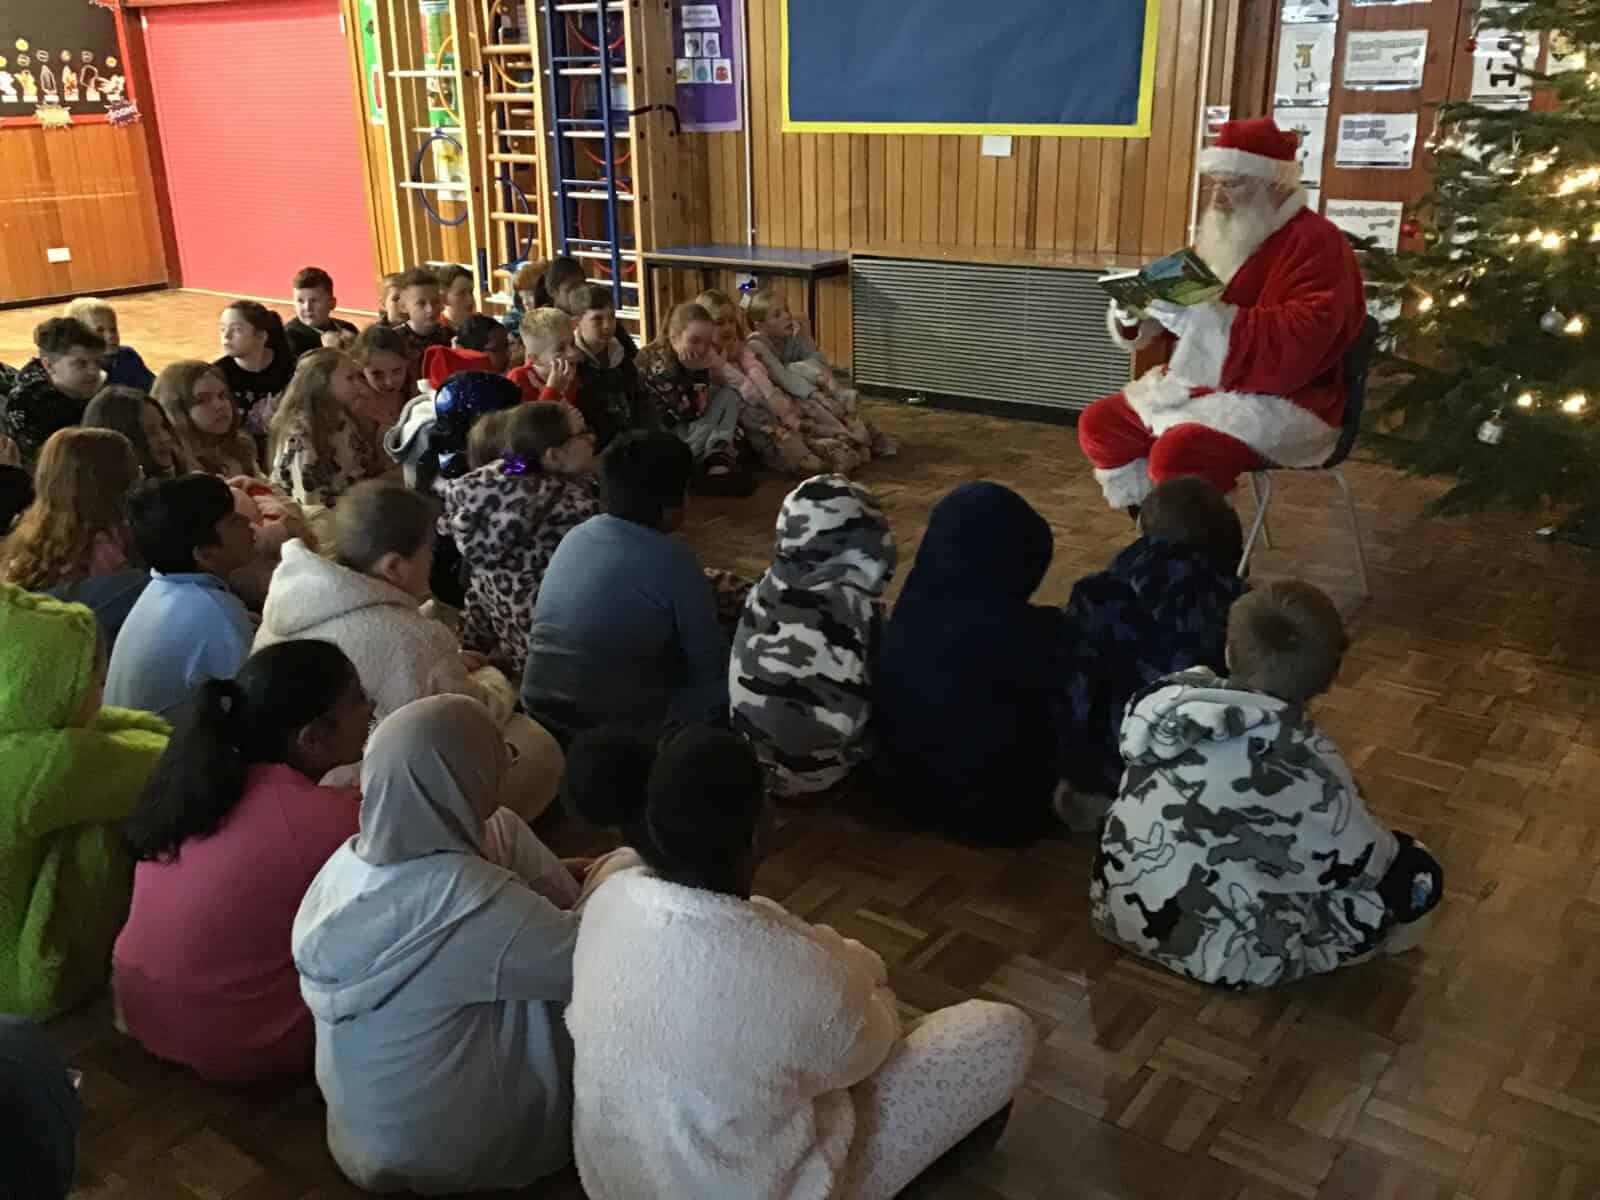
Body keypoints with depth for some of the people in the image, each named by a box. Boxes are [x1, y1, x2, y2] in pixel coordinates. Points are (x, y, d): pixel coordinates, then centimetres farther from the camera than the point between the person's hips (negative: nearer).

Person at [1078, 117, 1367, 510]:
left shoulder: (1316, 243, -13)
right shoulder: (1221, 236, 13)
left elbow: (1301, 343, -26)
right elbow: (1182, 318, 19)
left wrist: (1198, 315, -32)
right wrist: (1136, 310, -7)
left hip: (1278, 403, -9)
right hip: (1196, 387, 9)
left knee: (1176, 452, -32)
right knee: (1098, 423, 2)